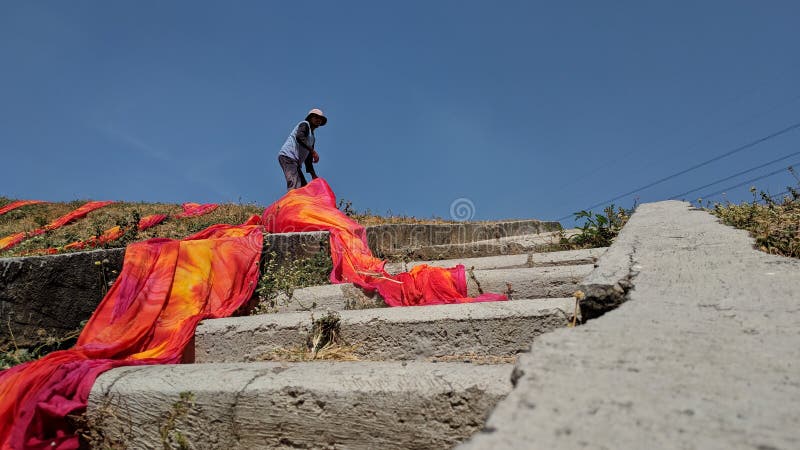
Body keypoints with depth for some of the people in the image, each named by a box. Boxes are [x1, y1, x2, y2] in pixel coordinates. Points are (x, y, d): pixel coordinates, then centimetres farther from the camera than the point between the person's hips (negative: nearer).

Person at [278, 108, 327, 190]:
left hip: (295, 162, 10)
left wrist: (313, 175, 18)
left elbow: (308, 158, 25)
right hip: (288, 157, -10)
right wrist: (313, 151, -26)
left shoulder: (313, 138, 27)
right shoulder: (305, 124, 4)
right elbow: (299, 137, -19)